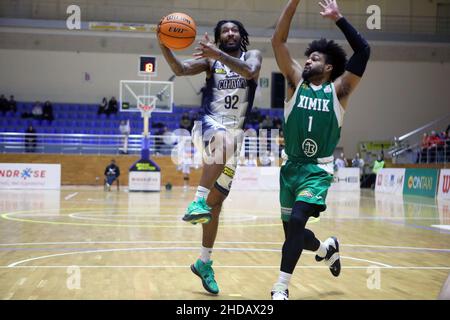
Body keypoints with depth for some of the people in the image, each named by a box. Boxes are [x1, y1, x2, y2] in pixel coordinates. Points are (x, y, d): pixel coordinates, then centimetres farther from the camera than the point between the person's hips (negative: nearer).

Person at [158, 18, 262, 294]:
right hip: (210, 125, -2)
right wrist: (163, 45, -27)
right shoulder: (210, 60, 7)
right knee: (223, 140, -41)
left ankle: (204, 262, 17)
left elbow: (249, 71, -18)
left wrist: (219, 54, -31)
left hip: (235, 135, 2)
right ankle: (199, 201, -41)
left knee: (217, 203, 5)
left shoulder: (252, 56, 7)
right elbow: (180, 69, -10)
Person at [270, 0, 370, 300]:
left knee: (297, 221, -22)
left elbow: (364, 50, -11)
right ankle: (327, 248, 44)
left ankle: (281, 287, -13)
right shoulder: (296, 83, 5)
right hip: (291, 167, 4)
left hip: (318, 170, -4)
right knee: (293, 230, 12)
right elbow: (278, 41, -3)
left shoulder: (338, 90, -1)